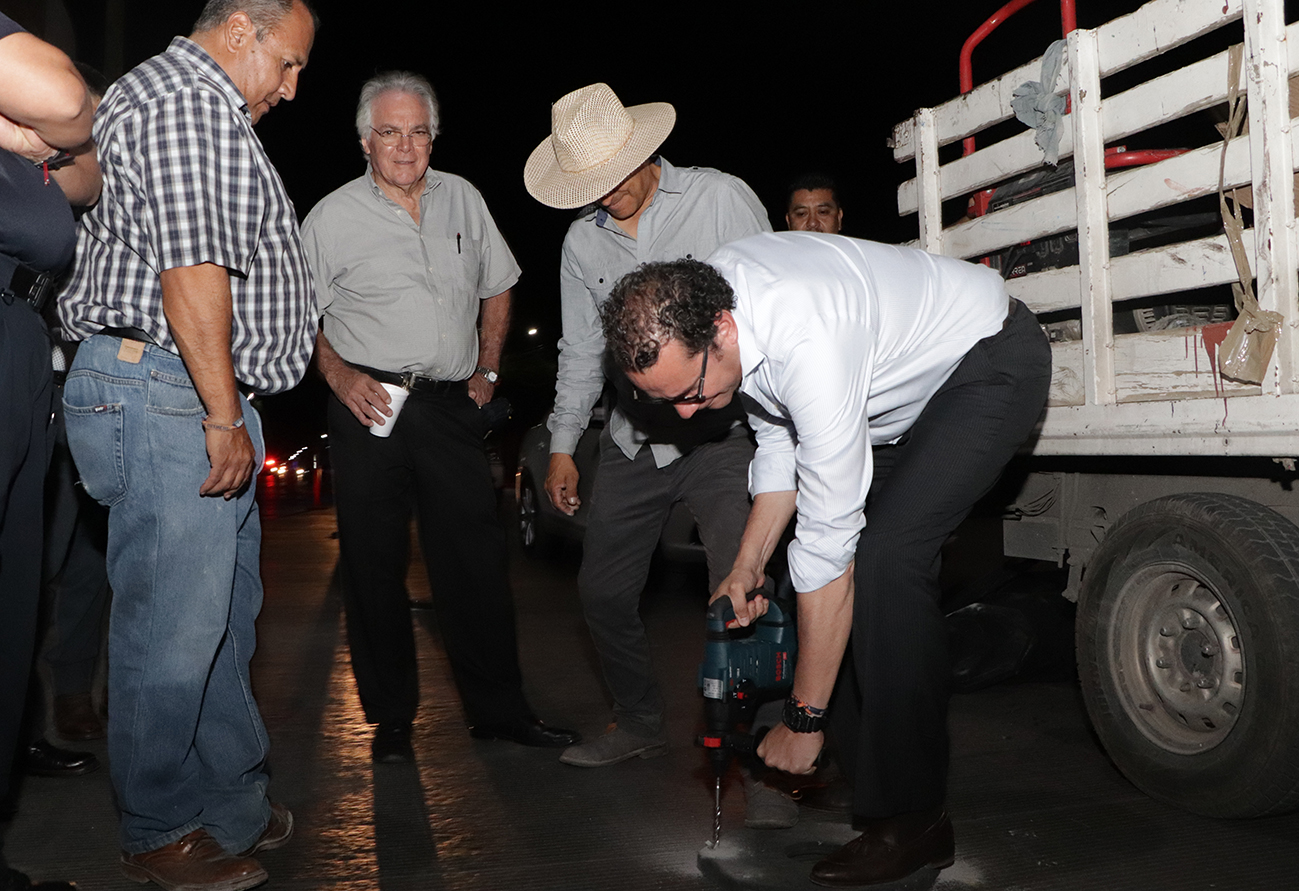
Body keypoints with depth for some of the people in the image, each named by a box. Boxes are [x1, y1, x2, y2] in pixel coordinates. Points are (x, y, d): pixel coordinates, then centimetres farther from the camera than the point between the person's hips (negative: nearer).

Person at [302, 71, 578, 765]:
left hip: (451, 406, 2)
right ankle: (391, 716, 17)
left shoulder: (462, 199, 11)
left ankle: (498, 709, 13)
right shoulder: (333, 217, 2)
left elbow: (497, 288, 21)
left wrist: (488, 371, 14)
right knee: (374, 564, 3)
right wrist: (338, 376, -7)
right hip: (369, 405, -2)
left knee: (477, 561, 1)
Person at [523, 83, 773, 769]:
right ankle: (638, 723, 29)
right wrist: (562, 445, 16)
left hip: (723, 433, -5)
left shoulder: (721, 199, -4)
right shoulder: (582, 242, 9)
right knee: (603, 590, 8)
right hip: (632, 441, 5)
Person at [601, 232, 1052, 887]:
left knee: (884, 555, -23)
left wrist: (803, 718, -29)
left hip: (994, 362, -8)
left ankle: (911, 816, -13)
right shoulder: (691, 307, -14)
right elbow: (778, 438, 1)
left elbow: (828, 541, -36)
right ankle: (856, 771, 12)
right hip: (911, 376, 9)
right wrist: (748, 566, -3)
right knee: (859, 554, 1)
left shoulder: (809, 342, -40)